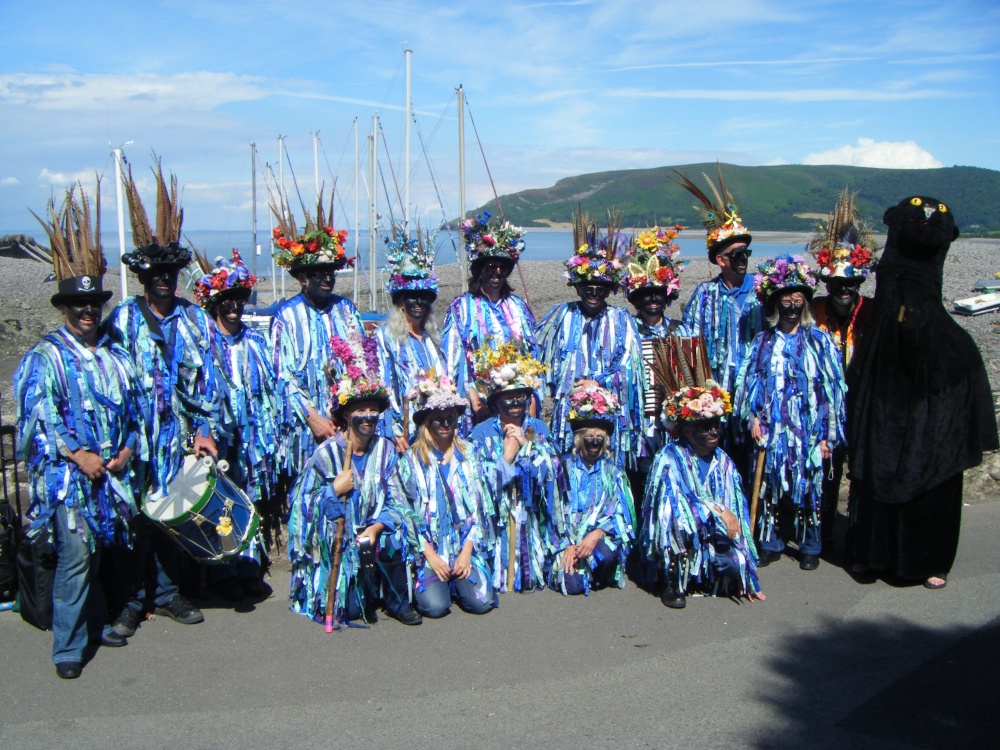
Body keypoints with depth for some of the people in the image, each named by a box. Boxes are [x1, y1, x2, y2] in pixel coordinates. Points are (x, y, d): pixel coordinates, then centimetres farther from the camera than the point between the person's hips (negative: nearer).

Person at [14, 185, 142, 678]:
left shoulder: (115, 356, 13)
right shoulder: (46, 357, -2)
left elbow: (132, 408, 15)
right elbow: (38, 416, -9)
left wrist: (128, 448, -1)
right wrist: (77, 454, -16)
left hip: (110, 471, 5)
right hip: (65, 472, -5)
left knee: (96, 552, 13)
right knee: (75, 554, -12)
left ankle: (95, 623, 30)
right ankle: (68, 647, -4)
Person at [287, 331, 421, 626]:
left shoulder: (386, 450, 1)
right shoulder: (326, 453, -7)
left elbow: (396, 501, -4)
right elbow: (302, 504, -6)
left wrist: (377, 527, -22)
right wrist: (334, 490, -20)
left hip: (375, 533, 2)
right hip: (335, 544, -2)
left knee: (391, 539, -32)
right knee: (349, 610, -18)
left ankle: (397, 601, -7)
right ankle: (365, 596, 19)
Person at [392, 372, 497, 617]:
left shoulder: (468, 453, 7)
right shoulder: (411, 459, 0)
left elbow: (478, 505, 4)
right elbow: (407, 511, -3)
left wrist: (467, 551, -5)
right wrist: (430, 555, -10)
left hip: (466, 544, 2)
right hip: (429, 548, -2)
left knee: (481, 602, -16)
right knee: (435, 606, -21)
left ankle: (457, 579, 16)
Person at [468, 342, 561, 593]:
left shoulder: (539, 428, 9)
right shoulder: (482, 432, 1)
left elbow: (551, 471, -3)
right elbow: (485, 482, -7)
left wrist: (526, 444, -13)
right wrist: (507, 453, -15)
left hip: (532, 514, 2)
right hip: (496, 514, -2)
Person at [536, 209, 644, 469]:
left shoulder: (621, 320, 11)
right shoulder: (561, 316, 12)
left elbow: (628, 365, 3)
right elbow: (542, 358, 12)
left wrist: (599, 382, -11)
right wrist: (548, 394, 0)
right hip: (567, 411, 0)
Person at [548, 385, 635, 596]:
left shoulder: (612, 472, 6)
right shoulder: (566, 466, 4)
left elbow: (618, 511, -3)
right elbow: (560, 508, -2)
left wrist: (596, 534, -21)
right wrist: (569, 544, -13)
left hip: (602, 535, 1)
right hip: (569, 537, -1)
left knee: (606, 553, -34)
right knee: (572, 585, -23)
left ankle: (601, 579, 1)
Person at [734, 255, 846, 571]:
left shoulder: (818, 341, 0)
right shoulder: (763, 342, 7)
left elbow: (832, 388, -1)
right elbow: (750, 381, 8)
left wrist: (827, 435, -5)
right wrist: (753, 418, -5)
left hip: (807, 430, -2)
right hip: (772, 430, 2)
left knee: (808, 488, 4)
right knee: (771, 488, 7)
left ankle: (810, 547, 19)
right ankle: (771, 544, 21)